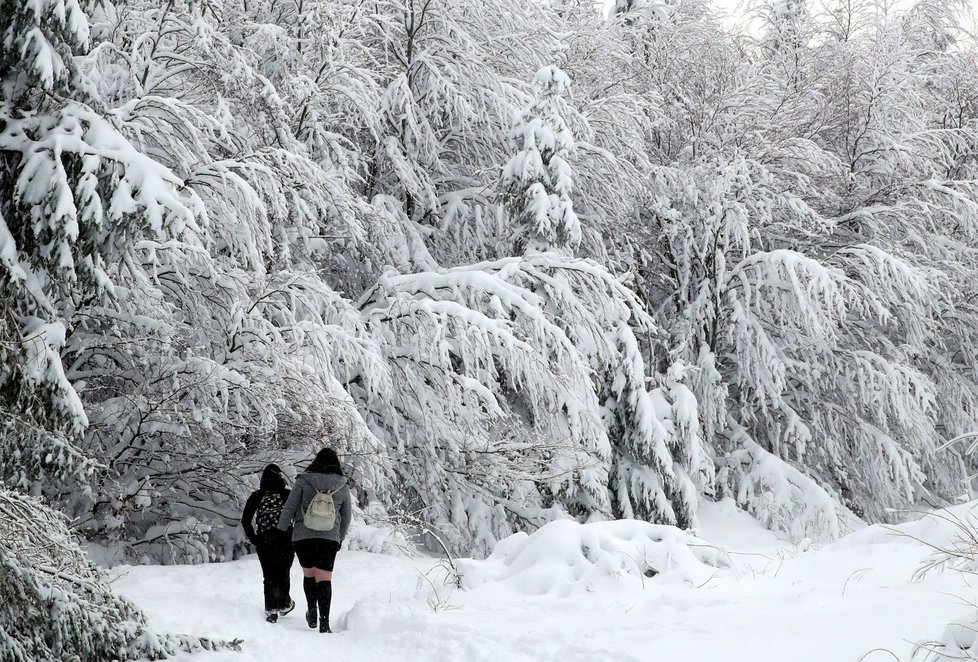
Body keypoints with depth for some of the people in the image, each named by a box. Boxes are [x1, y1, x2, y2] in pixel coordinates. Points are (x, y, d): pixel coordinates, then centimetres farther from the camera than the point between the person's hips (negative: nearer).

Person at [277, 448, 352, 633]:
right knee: (324, 578, -1)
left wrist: (281, 531, 9)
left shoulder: (303, 481, -4)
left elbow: (289, 508, -3)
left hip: (303, 536, -1)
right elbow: (346, 516, 14)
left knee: (309, 573, 20)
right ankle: (324, 621, -11)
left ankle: (312, 612, 22)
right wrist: (340, 538, 27)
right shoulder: (343, 487, 4)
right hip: (330, 538, 1)